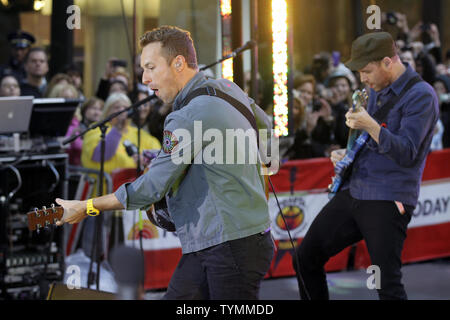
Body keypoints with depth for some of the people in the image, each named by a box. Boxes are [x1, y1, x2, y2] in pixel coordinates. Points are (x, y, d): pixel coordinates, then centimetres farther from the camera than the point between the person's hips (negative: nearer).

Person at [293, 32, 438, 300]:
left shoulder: (421, 96, -13)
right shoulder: (377, 91, 15)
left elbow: (407, 154, -20)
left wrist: (371, 127, -31)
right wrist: (346, 156, 10)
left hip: (387, 200, -9)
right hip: (353, 193, 9)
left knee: (388, 285, -11)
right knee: (306, 258, 10)